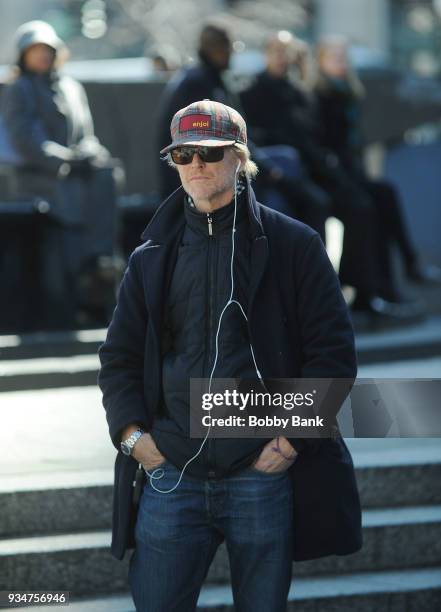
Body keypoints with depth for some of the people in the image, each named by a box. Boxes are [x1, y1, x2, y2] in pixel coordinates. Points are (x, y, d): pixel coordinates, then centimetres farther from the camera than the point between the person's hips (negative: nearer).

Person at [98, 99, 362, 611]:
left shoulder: (293, 245, 1)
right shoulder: (152, 257, 12)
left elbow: (333, 351, -2)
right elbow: (119, 355, 15)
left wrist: (295, 439, -10)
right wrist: (131, 432, -1)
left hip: (264, 473, -2)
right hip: (171, 474, 3)